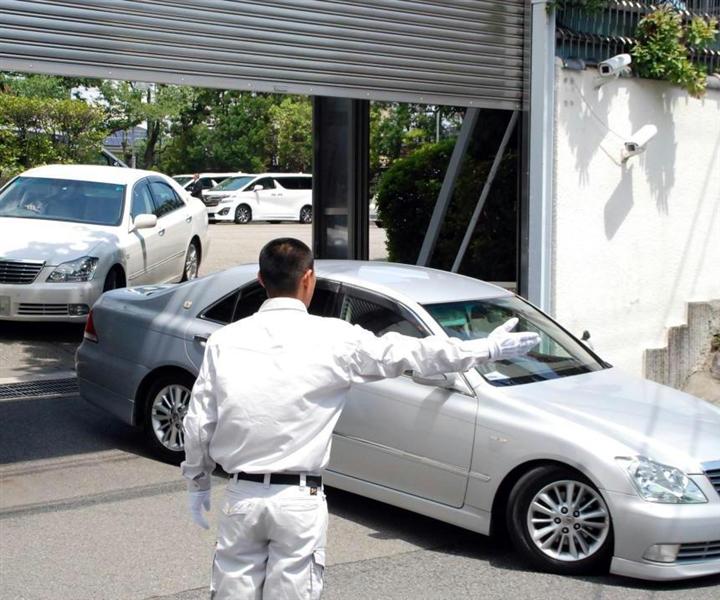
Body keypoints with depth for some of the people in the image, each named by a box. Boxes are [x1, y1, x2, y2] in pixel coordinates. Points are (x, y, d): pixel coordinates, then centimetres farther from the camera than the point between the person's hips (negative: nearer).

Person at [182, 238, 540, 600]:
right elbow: (410, 353, 0)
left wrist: (197, 482, 19)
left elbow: (198, 423, 3)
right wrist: (488, 349, 11)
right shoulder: (332, 338, -8)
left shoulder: (224, 341, -2)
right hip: (298, 500, -2)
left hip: (241, 495, 2)